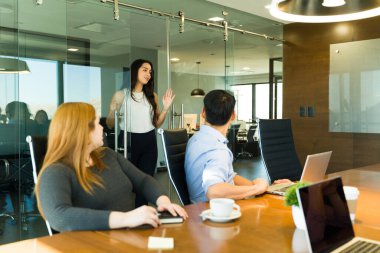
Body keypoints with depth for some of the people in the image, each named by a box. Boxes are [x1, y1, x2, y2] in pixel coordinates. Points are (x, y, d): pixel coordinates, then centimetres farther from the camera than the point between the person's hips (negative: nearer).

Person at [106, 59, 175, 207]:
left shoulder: (152, 96, 10)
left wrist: (165, 108, -2)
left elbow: (157, 124, 12)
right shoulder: (121, 95, -3)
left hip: (149, 142, 4)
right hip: (128, 141, -4)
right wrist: (114, 114, -22)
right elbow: (110, 124, -2)